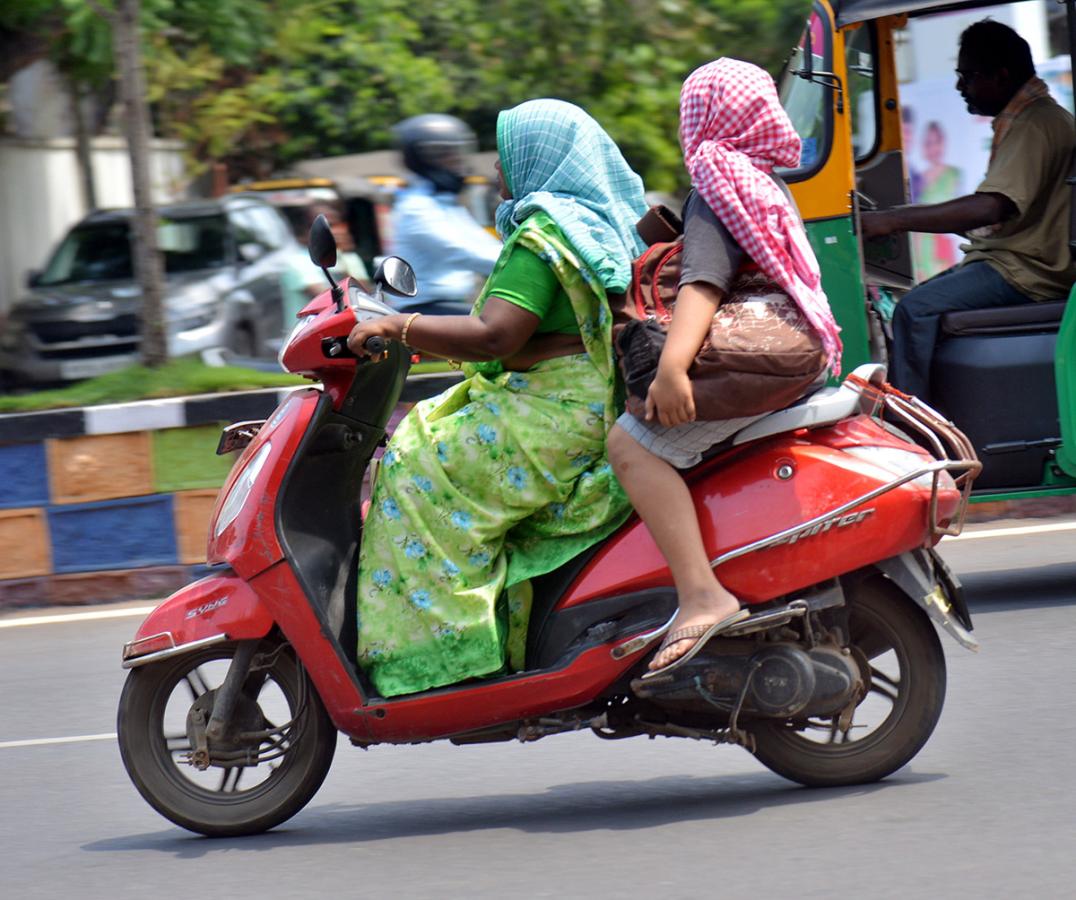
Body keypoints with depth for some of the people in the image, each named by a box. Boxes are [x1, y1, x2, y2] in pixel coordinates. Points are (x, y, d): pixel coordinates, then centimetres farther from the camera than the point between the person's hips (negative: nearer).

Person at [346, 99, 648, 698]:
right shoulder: (603, 224, 18)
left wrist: (397, 327, -17)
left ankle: (439, 651, -11)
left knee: (422, 475, -7)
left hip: (557, 417, -11)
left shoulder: (544, 233, -13)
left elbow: (493, 336, -24)